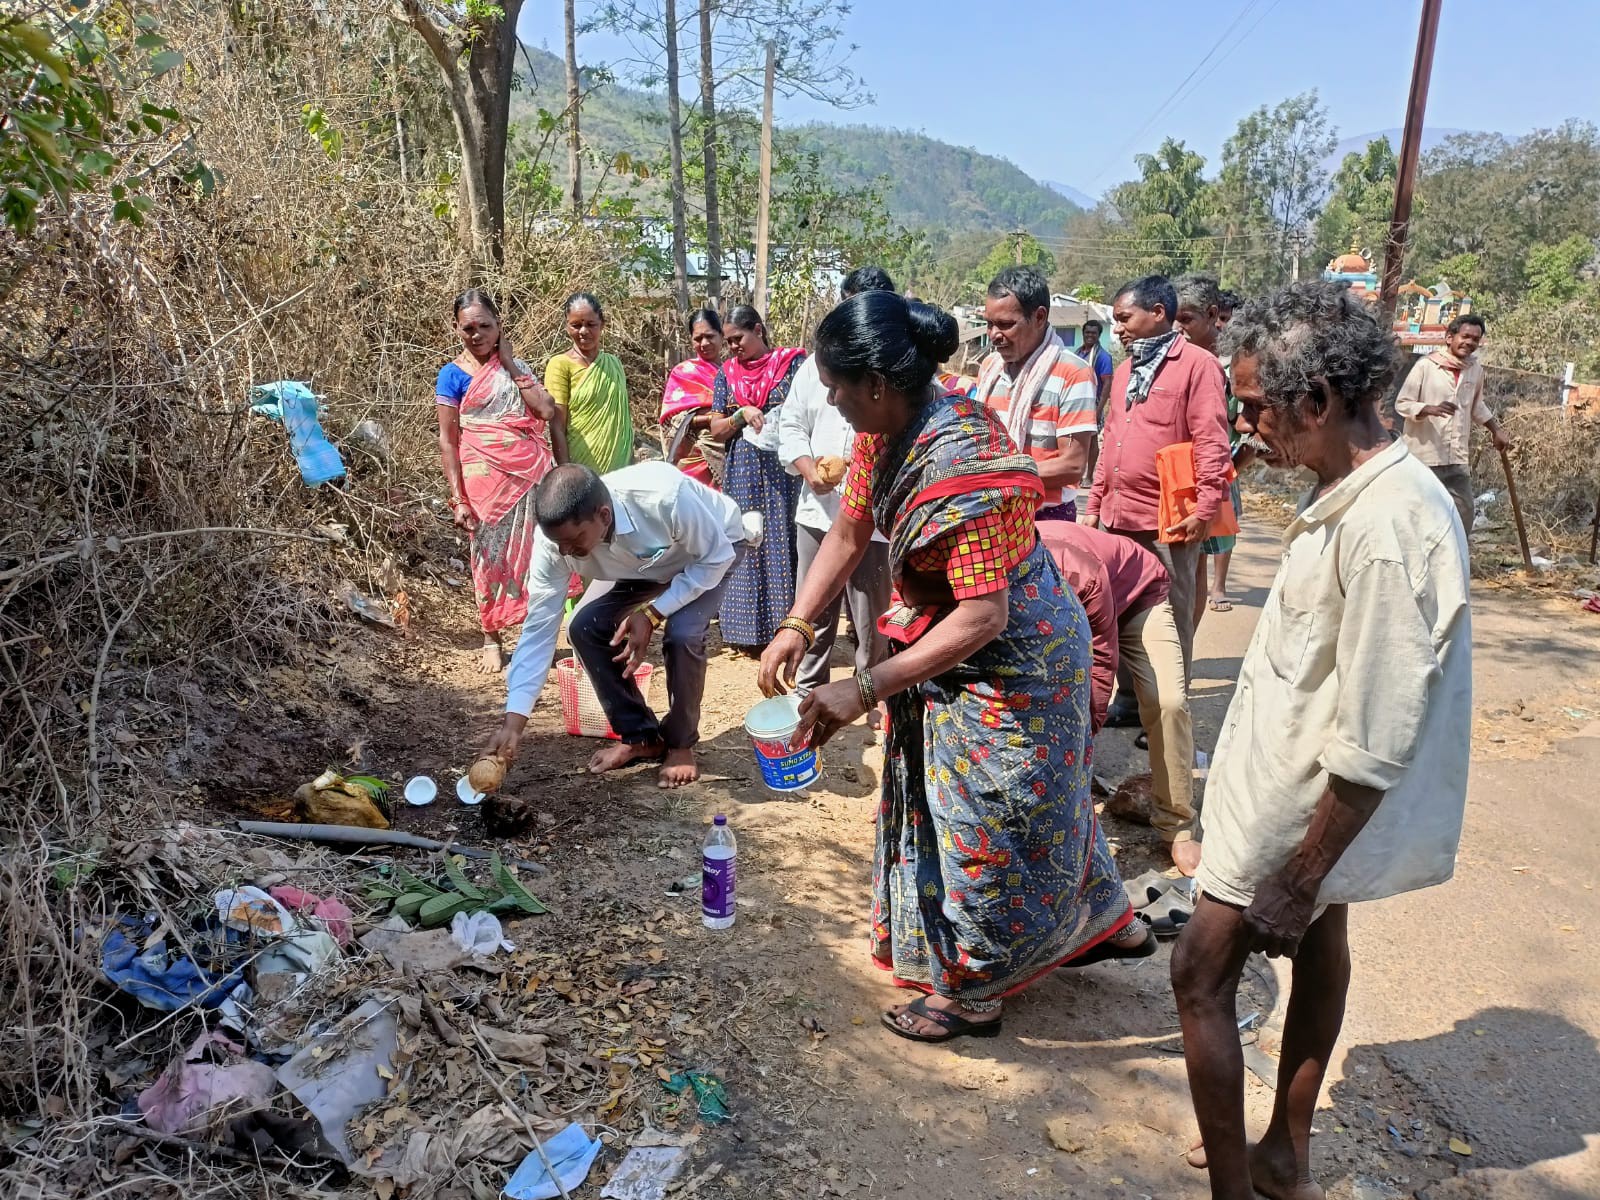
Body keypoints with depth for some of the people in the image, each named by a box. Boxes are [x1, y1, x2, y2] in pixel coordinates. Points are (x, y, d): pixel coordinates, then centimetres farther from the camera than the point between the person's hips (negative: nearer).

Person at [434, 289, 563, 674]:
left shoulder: (516, 365, 10)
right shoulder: (453, 374, 0)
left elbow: (546, 411, -6)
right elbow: (447, 441, -3)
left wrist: (509, 361, -4)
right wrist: (458, 499, -11)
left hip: (532, 474, 3)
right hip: (487, 479, -2)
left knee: (533, 554, 5)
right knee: (490, 558, 6)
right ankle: (491, 639, 20)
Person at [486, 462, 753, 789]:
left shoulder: (666, 497, -44)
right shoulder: (554, 536, -29)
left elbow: (716, 556, -26)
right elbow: (538, 628, -23)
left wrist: (652, 614, -33)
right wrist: (513, 722, -28)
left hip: (714, 551, -4)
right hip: (650, 563, 5)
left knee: (682, 634, -28)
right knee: (585, 627, -12)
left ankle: (680, 743, -2)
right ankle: (640, 736, 7)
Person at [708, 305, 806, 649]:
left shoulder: (792, 362, 1)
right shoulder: (727, 372, 11)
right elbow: (717, 430, 8)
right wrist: (742, 414, -10)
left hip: (784, 470, -3)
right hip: (742, 473, 3)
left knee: (784, 543, -3)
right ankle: (750, 628, 11)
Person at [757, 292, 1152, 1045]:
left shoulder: (965, 467, -34)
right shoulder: (883, 433, -7)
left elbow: (982, 618, -35)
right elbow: (846, 536, 2)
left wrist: (865, 690, -36)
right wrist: (796, 627, -9)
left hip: (1010, 664, -9)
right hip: (954, 653, 9)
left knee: (984, 825, 7)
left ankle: (971, 993, 28)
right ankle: (1106, 924, 46)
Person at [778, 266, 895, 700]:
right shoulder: (816, 364, 10)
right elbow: (791, 426, 12)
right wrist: (809, 467, -5)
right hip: (818, 511, 5)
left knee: (872, 624, 6)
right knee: (813, 614, 16)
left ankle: (873, 705, 23)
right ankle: (807, 694, 32)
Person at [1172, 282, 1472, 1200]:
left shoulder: (1387, 530, -30)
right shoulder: (1358, 489, 0)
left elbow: (1374, 745, -28)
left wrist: (1300, 878, -20)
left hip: (1307, 808, -10)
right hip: (1316, 791, 10)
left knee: (1202, 971, 3)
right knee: (1320, 947, 22)